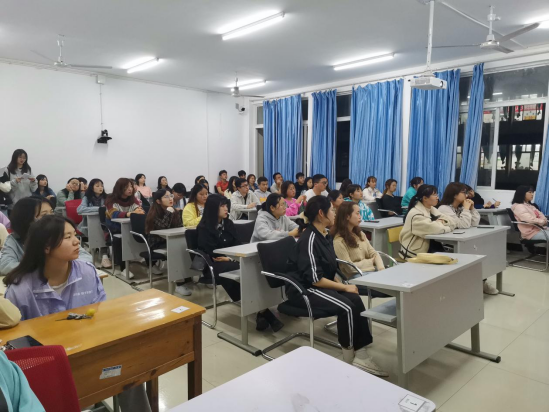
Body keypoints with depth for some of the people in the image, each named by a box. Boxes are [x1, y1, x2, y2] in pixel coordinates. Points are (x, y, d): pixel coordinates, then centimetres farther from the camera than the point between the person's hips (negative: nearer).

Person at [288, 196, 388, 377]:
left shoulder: (326, 236, 8)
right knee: (347, 307, -26)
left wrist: (341, 284, -2)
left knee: (355, 300, -18)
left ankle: (360, 355, -14)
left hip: (323, 285, 8)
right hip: (305, 289, -8)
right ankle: (351, 360, -7)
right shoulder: (309, 239, -19)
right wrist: (344, 287, -16)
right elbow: (315, 279, -23)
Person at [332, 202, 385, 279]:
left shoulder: (360, 234, 14)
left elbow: (374, 253, 10)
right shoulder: (338, 241, -12)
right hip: (355, 275, -8)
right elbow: (350, 267, -14)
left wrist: (382, 269, -9)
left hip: (372, 270, 8)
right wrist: (371, 261, -3)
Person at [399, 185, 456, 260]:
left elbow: (453, 223, 4)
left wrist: (442, 222, -16)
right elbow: (434, 228, -30)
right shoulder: (415, 214, -19)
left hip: (428, 248, 7)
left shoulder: (432, 209, 7)